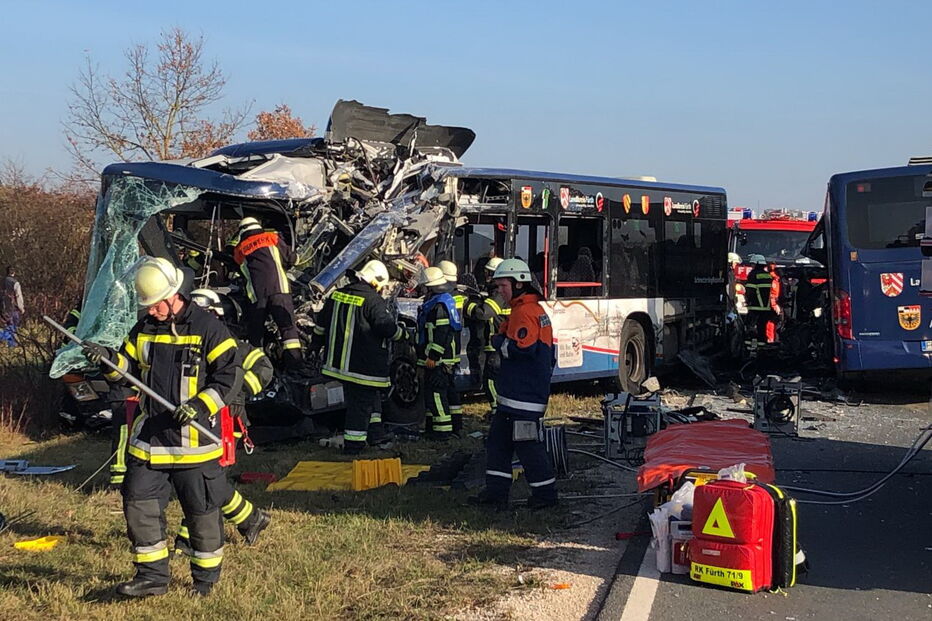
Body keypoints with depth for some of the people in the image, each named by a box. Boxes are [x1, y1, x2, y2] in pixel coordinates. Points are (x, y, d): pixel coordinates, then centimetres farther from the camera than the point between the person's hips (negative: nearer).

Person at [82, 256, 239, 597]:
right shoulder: (144, 329, 9)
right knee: (139, 503, 2)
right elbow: (129, 367, 15)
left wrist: (200, 406, -22)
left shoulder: (207, 327, -9)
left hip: (195, 440, -5)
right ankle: (152, 575, 14)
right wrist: (110, 359, -7)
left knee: (202, 510, 6)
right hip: (150, 437, 6)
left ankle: (206, 576, 22)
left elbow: (228, 375, -11)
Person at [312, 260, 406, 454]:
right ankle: (353, 444, 5)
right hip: (363, 364, -8)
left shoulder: (337, 294, 7)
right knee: (361, 401, 2)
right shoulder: (374, 301, -16)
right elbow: (388, 328, -17)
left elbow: (322, 321, 17)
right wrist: (403, 333, 4)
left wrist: (317, 342, 30)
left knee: (369, 394, 22)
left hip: (338, 360, 8)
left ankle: (375, 432, 25)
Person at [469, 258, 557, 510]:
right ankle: (496, 492, 17)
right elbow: (547, 352, 20)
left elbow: (521, 347, -29)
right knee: (498, 440, 13)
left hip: (524, 396, -11)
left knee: (528, 445, -3)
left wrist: (498, 341, -11)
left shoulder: (524, 312, -16)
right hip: (513, 394, 11)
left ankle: (545, 494, 7)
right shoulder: (536, 310, 18)